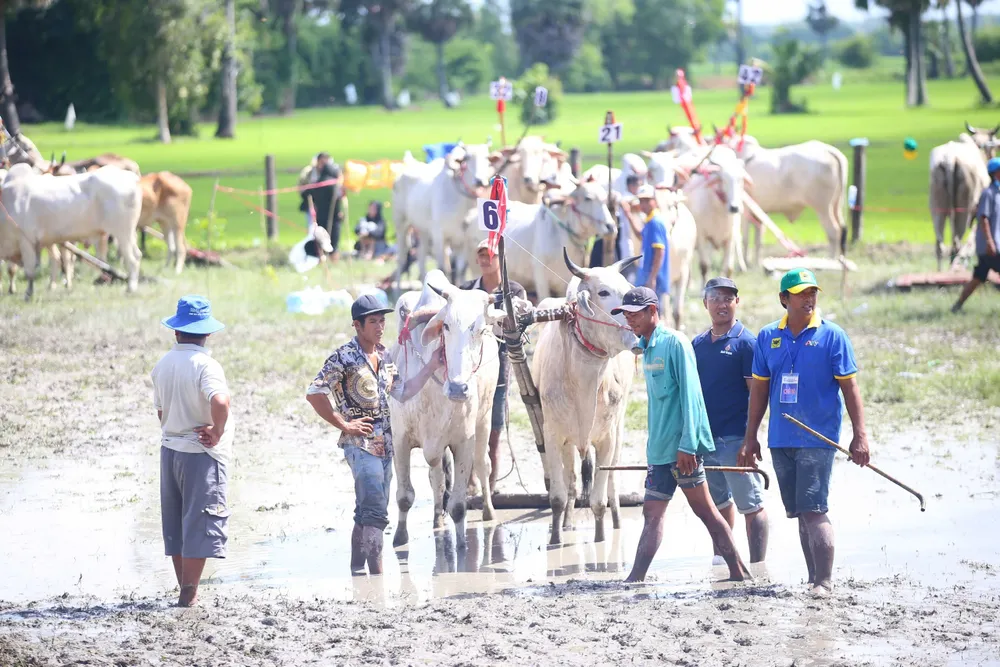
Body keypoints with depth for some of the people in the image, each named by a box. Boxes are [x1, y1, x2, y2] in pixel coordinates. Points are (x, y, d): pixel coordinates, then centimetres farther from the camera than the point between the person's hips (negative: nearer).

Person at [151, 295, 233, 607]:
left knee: (176, 525, 14)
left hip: (169, 451, 6)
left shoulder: (162, 365, 5)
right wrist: (217, 433, -18)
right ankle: (189, 594, -2)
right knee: (200, 525, 0)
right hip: (202, 453, -6)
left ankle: (186, 590, 20)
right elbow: (220, 401, -32)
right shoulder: (205, 364, -17)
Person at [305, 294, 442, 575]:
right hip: (360, 444, -8)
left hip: (385, 444, 8)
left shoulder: (384, 355, 12)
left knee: (369, 512, 13)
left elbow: (402, 393, 19)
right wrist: (344, 424, -13)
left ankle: (357, 569, 20)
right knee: (375, 512, -16)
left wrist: (431, 367, 10)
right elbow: (314, 393, -14)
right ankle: (377, 573, -18)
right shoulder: (344, 357, -11)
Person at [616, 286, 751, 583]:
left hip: (681, 447, -9)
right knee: (652, 512, 7)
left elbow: (689, 395, -16)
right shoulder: (647, 347, 15)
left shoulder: (675, 344, -12)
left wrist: (687, 445, -20)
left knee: (704, 509, -6)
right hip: (660, 447, 9)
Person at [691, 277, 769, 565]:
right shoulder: (698, 344, 12)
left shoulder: (746, 342, -7)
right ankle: (720, 560, 28)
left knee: (751, 505, -2)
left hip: (735, 439, -6)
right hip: (703, 438, 7)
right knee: (719, 503, 18)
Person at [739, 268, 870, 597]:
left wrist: (860, 435, -10)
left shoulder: (831, 336, -3)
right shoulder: (768, 337, 8)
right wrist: (750, 437, 12)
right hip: (781, 441, 5)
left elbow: (850, 387, -3)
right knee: (800, 514, 10)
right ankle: (813, 578, 18)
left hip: (817, 439, -5)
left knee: (813, 511, -13)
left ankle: (824, 582, -10)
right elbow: (759, 389, 14)